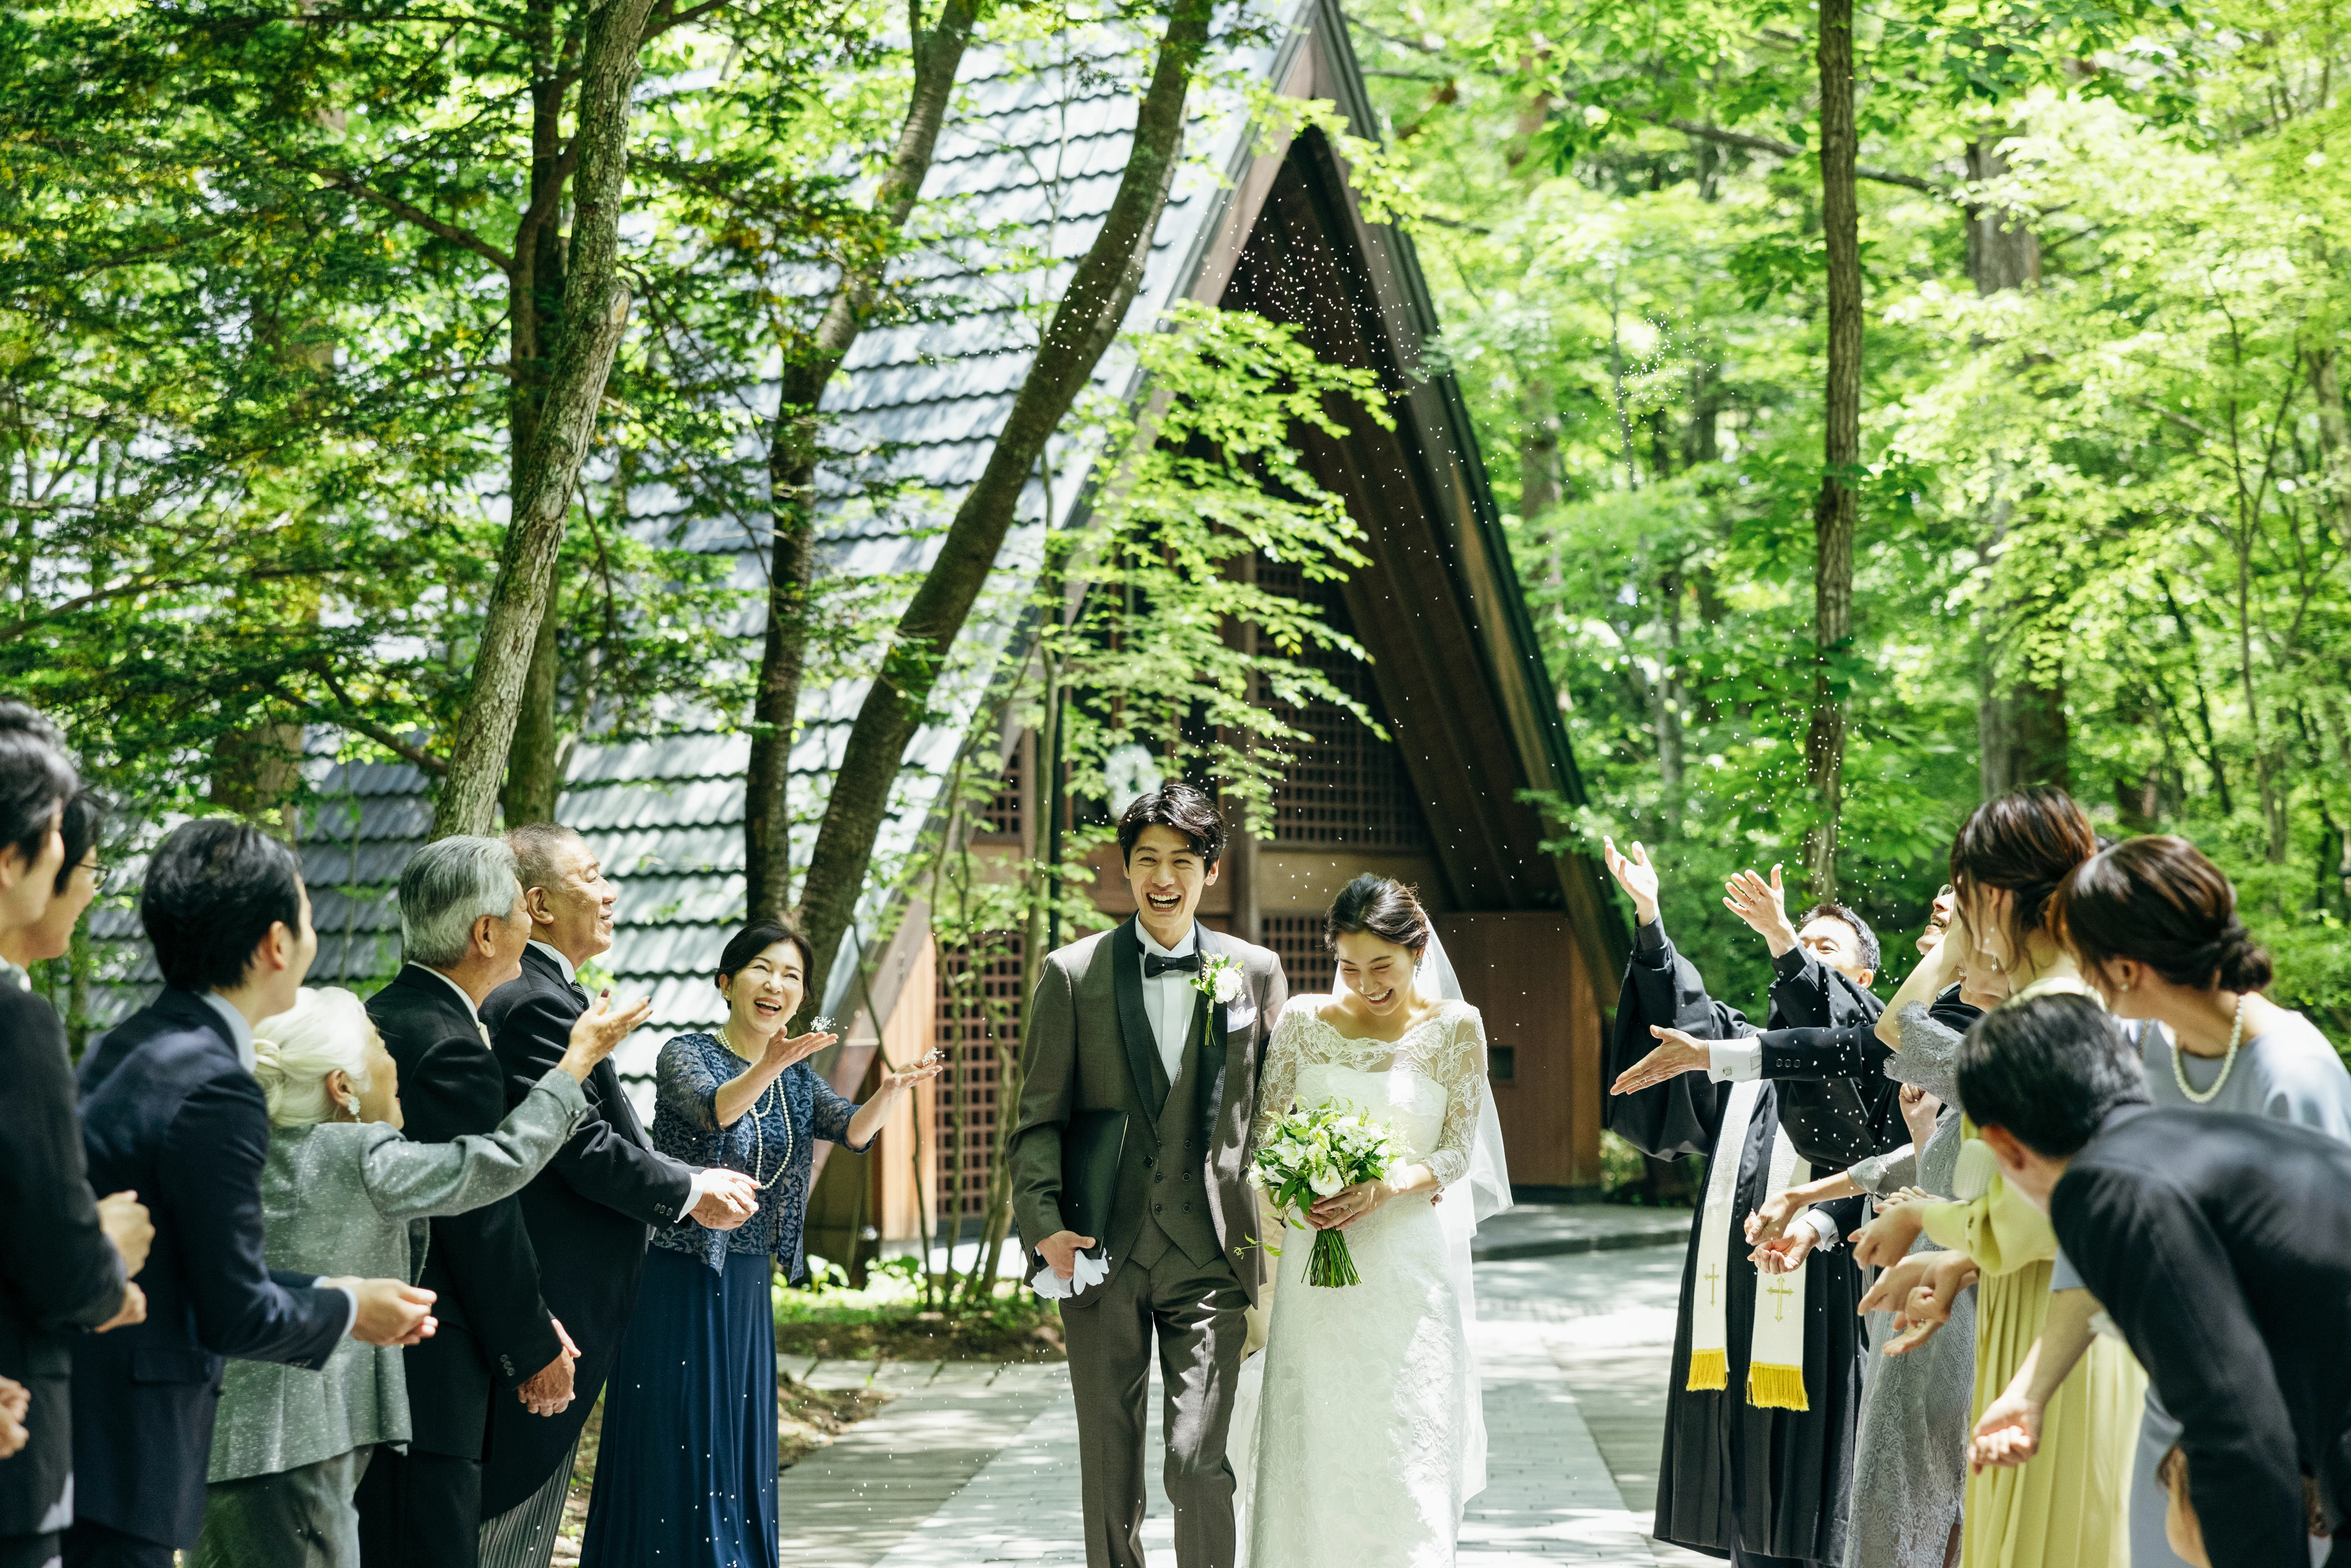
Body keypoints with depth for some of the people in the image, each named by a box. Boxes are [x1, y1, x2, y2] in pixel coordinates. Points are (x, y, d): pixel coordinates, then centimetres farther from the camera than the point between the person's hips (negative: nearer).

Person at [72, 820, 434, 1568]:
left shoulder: (119, 1050, 11)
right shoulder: (215, 1086, -18)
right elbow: (236, 1315, -16)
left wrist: (330, 1295, 20)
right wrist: (347, 1309, 2)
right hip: (117, 1462, -9)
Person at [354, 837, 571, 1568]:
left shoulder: (377, 1017, 11)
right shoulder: (453, 1052, -19)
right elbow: (485, 1225, -16)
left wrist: (527, 1321, 17)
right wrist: (534, 1351, -4)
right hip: (426, 1371, -10)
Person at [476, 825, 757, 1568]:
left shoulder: (536, 995, 15)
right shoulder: (539, 1004, -18)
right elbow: (591, 1153, -20)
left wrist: (691, 1189, 10)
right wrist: (694, 1188, -5)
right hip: (549, 1308, -11)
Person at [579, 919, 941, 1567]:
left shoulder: (797, 1078, 9)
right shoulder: (686, 1054, -9)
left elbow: (854, 1129, -7)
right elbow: (716, 1110, -30)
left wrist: (892, 1089, -29)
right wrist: (770, 1065, -49)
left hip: (747, 1291, 6)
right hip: (678, 1286, -6)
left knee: (739, 1451, 9)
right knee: (672, 1450, -5)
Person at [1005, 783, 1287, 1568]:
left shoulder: (1257, 973, 6)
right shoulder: (1072, 974, 3)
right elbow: (1038, 1120, 3)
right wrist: (1045, 1225, -11)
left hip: (1211, 1255, -1)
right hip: (1101, 1256, 1)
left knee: (1197, 1463, -11)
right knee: (1108, 1473, 8)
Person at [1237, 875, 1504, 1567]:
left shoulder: (1455, 1028, 0)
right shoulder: (1303, 1021, 4)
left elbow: (1457, 1152, 0)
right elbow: (1264, 1131, 7)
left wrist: (1386, 1187, -18)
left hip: (1409, 1259, -1)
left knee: (1409, 1454, -3)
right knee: (1311, 1447, 1)